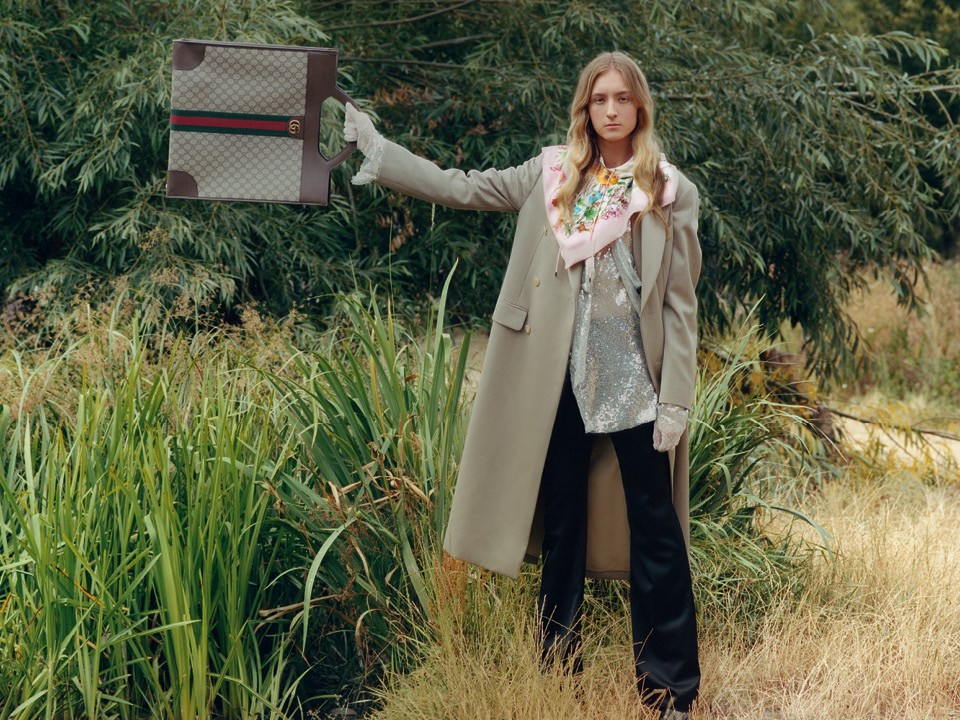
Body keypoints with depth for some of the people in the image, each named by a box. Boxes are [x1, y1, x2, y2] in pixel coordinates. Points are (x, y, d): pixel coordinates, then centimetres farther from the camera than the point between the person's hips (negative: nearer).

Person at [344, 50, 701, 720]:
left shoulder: (671, 192, 0)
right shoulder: (552, 176, 8)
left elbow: (681, 305, -2)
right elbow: (460, 187, 8)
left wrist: (675, 400, -7)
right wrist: (379, 151, 3)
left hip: (637, 381, -3)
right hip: (564, 380, 3)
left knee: (655, 535, -1)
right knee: (561, 526, 11)